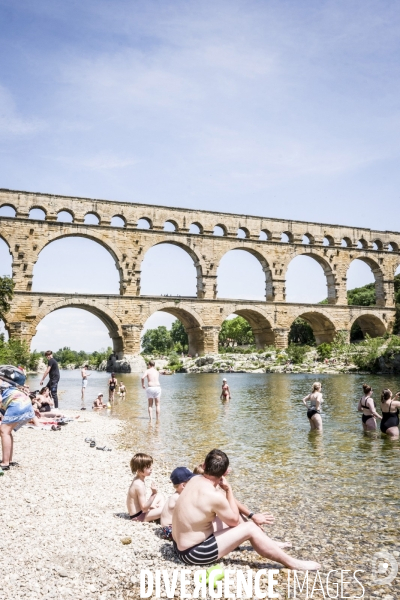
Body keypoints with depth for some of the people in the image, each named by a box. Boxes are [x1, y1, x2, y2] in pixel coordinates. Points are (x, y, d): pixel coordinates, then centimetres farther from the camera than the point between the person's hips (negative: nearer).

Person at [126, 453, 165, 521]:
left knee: (160, 496, 23)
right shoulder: (139, 485, -26)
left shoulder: (138, 480, 5)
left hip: (140, 511, 11)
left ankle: (161, 514, 6)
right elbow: (144, 508, -26)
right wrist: (153, 494, -33)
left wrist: (151, 505, 4)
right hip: (138, 516, -11)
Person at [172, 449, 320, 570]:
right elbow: (235, 521, -8)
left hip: (182, 545, 8)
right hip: (193, 553, -8)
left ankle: (269, 543, 32)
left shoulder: (195, 480, 0)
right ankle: (292, 563, 5)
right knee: (250, 528, -6)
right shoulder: (214, 495, -25)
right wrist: (228, 489, -7)